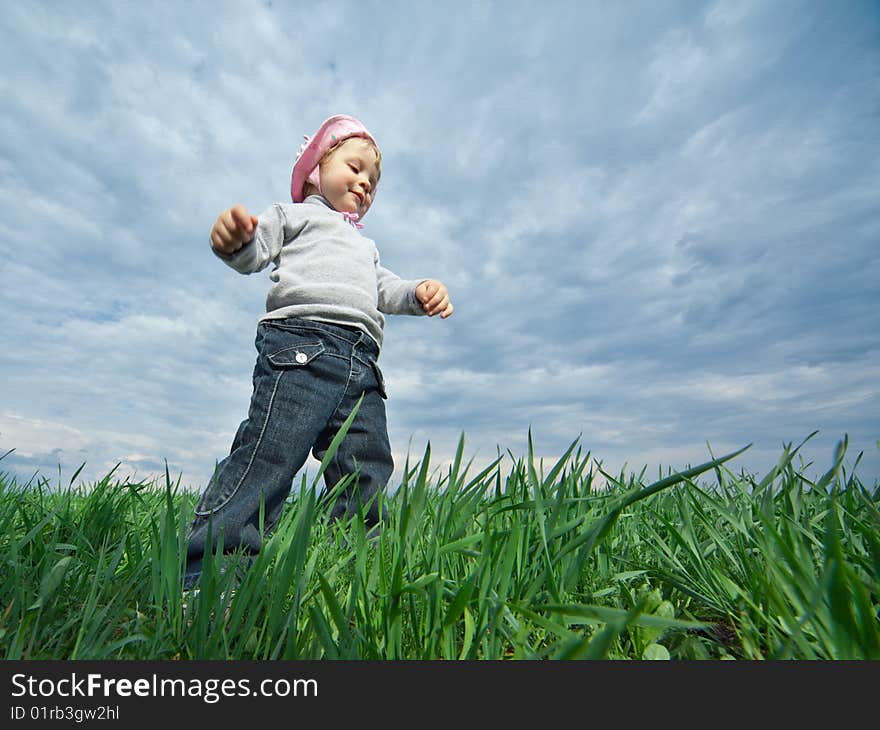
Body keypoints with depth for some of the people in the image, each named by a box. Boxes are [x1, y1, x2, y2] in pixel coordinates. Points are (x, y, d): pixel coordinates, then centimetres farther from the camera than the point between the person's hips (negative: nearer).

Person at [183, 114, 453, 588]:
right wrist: (234, 239, -17)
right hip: (302, 340, -6)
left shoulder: (367, 246, 42)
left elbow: (386, 290, 27)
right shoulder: (295, 214, 23)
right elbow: (254, 253, 7)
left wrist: (419, 292, 5)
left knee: (367, 473, 0)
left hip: (361, 364, 7)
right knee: (270, 455, -19)